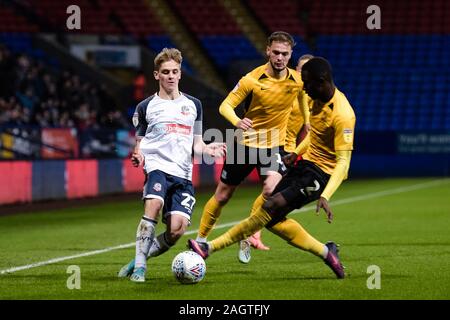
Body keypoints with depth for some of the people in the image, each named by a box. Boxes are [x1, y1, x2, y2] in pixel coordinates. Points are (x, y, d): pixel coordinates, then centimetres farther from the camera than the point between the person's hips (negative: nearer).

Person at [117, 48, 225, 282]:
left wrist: (208, 149, -1)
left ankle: (139, 260, 7)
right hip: (157, 166, -3)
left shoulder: (193, 105, 18)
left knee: (177, 230, -16)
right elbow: (140, 143, 15)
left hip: (183, 173, 3)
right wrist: (138, 156, -8)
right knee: (154, 204, -34)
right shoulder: (146, 107, 10)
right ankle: (139, 265, -26)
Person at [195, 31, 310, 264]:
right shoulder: (252, 79, -15)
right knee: (222, 195, 7)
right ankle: (200, 240, 26)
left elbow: (304, 106, 15)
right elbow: (225, 106, -15)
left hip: (274, 145, 1)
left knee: (271, 188, -26)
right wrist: (237, 122, -34)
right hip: (245, 142, -1)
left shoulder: (297, 81, -8)